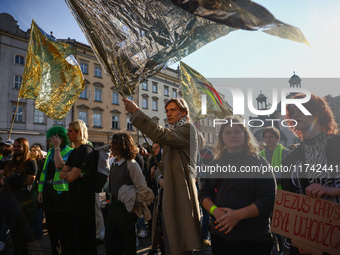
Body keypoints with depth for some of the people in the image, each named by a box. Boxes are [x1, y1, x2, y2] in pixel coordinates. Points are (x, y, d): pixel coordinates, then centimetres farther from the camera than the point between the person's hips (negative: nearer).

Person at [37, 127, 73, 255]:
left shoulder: (70, 152, -9)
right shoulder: (50, 152, 14)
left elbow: (59, 164, -27)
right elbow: (44, 171, 16)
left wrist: (57, 147, -18)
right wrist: (40, 191, 12)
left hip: (61, 192, -7)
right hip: (48, 192, 7)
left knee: (63, 226, 1)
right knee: (51, 226, 17)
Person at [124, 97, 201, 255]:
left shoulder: (188, 129, -6)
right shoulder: (172, 133, 21)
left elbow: (160, 135, -24)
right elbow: (162, 164, 20)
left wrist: (136, 112, -23)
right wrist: (160, 178, -3)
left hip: (179, 195, -8)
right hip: (166, 195, 9)